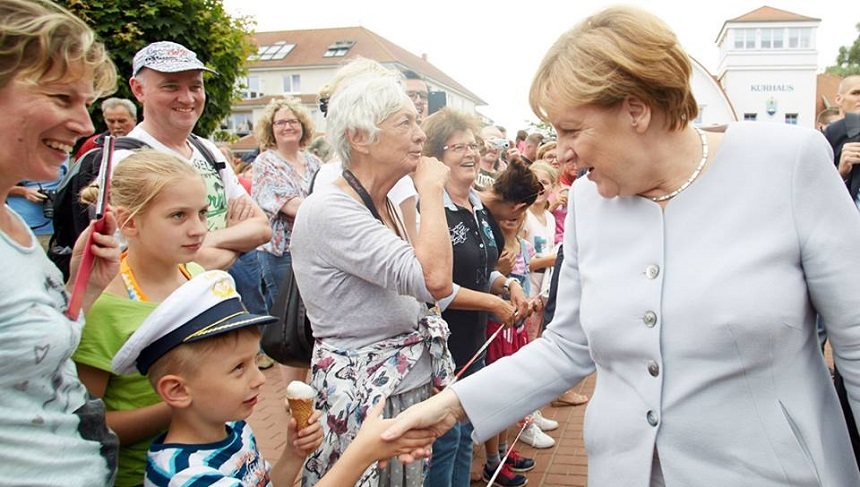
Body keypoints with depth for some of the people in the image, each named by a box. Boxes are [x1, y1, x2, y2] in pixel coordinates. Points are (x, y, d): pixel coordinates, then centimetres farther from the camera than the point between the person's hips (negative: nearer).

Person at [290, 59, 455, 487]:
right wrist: (431, 190, -20)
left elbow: (431, 284, 16)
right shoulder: (327, 210, -21)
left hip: (413, 384, 8)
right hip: (362, 396, -8)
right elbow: (434, 278, -30)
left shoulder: (387, 206, 7)